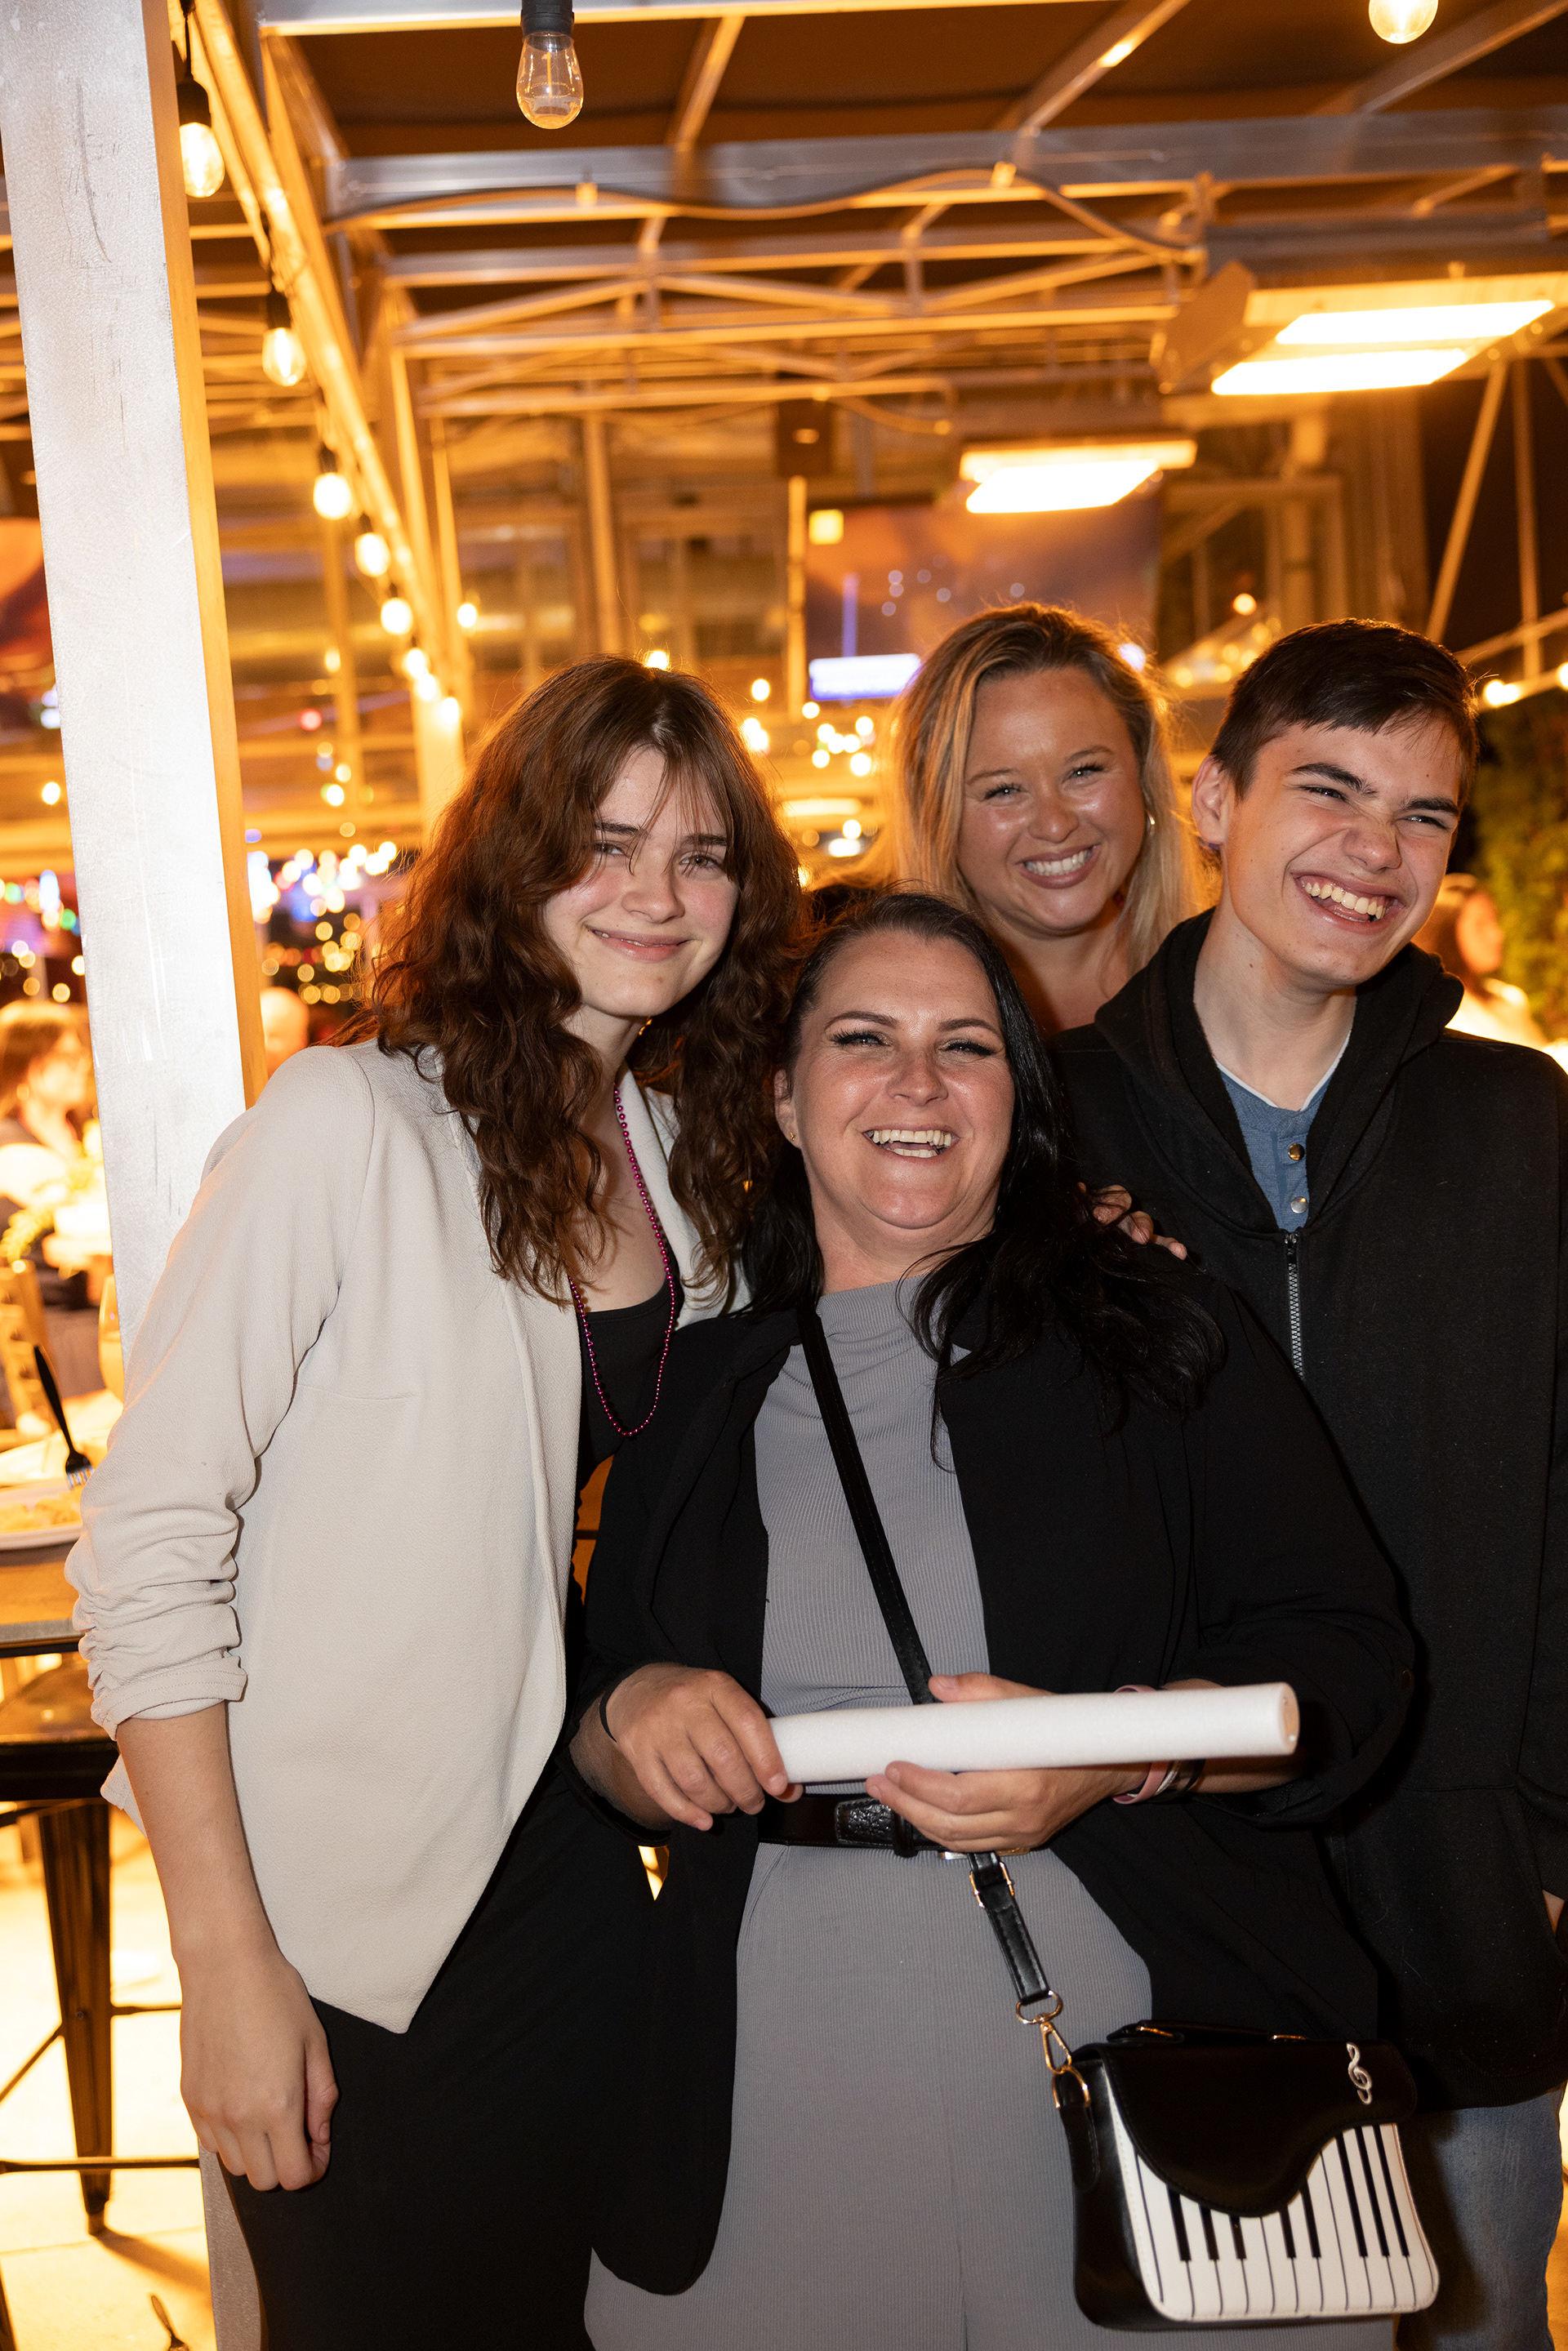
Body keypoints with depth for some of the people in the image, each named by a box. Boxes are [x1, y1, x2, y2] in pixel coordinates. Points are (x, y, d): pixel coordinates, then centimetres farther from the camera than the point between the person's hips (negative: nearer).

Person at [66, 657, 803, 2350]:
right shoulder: (354, 1119, -17)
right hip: (346, 1911, -5)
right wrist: (227, 1960, -18)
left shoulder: (692, 1148, 3)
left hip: (568, 1871, 6)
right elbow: (146, 1544, -18)